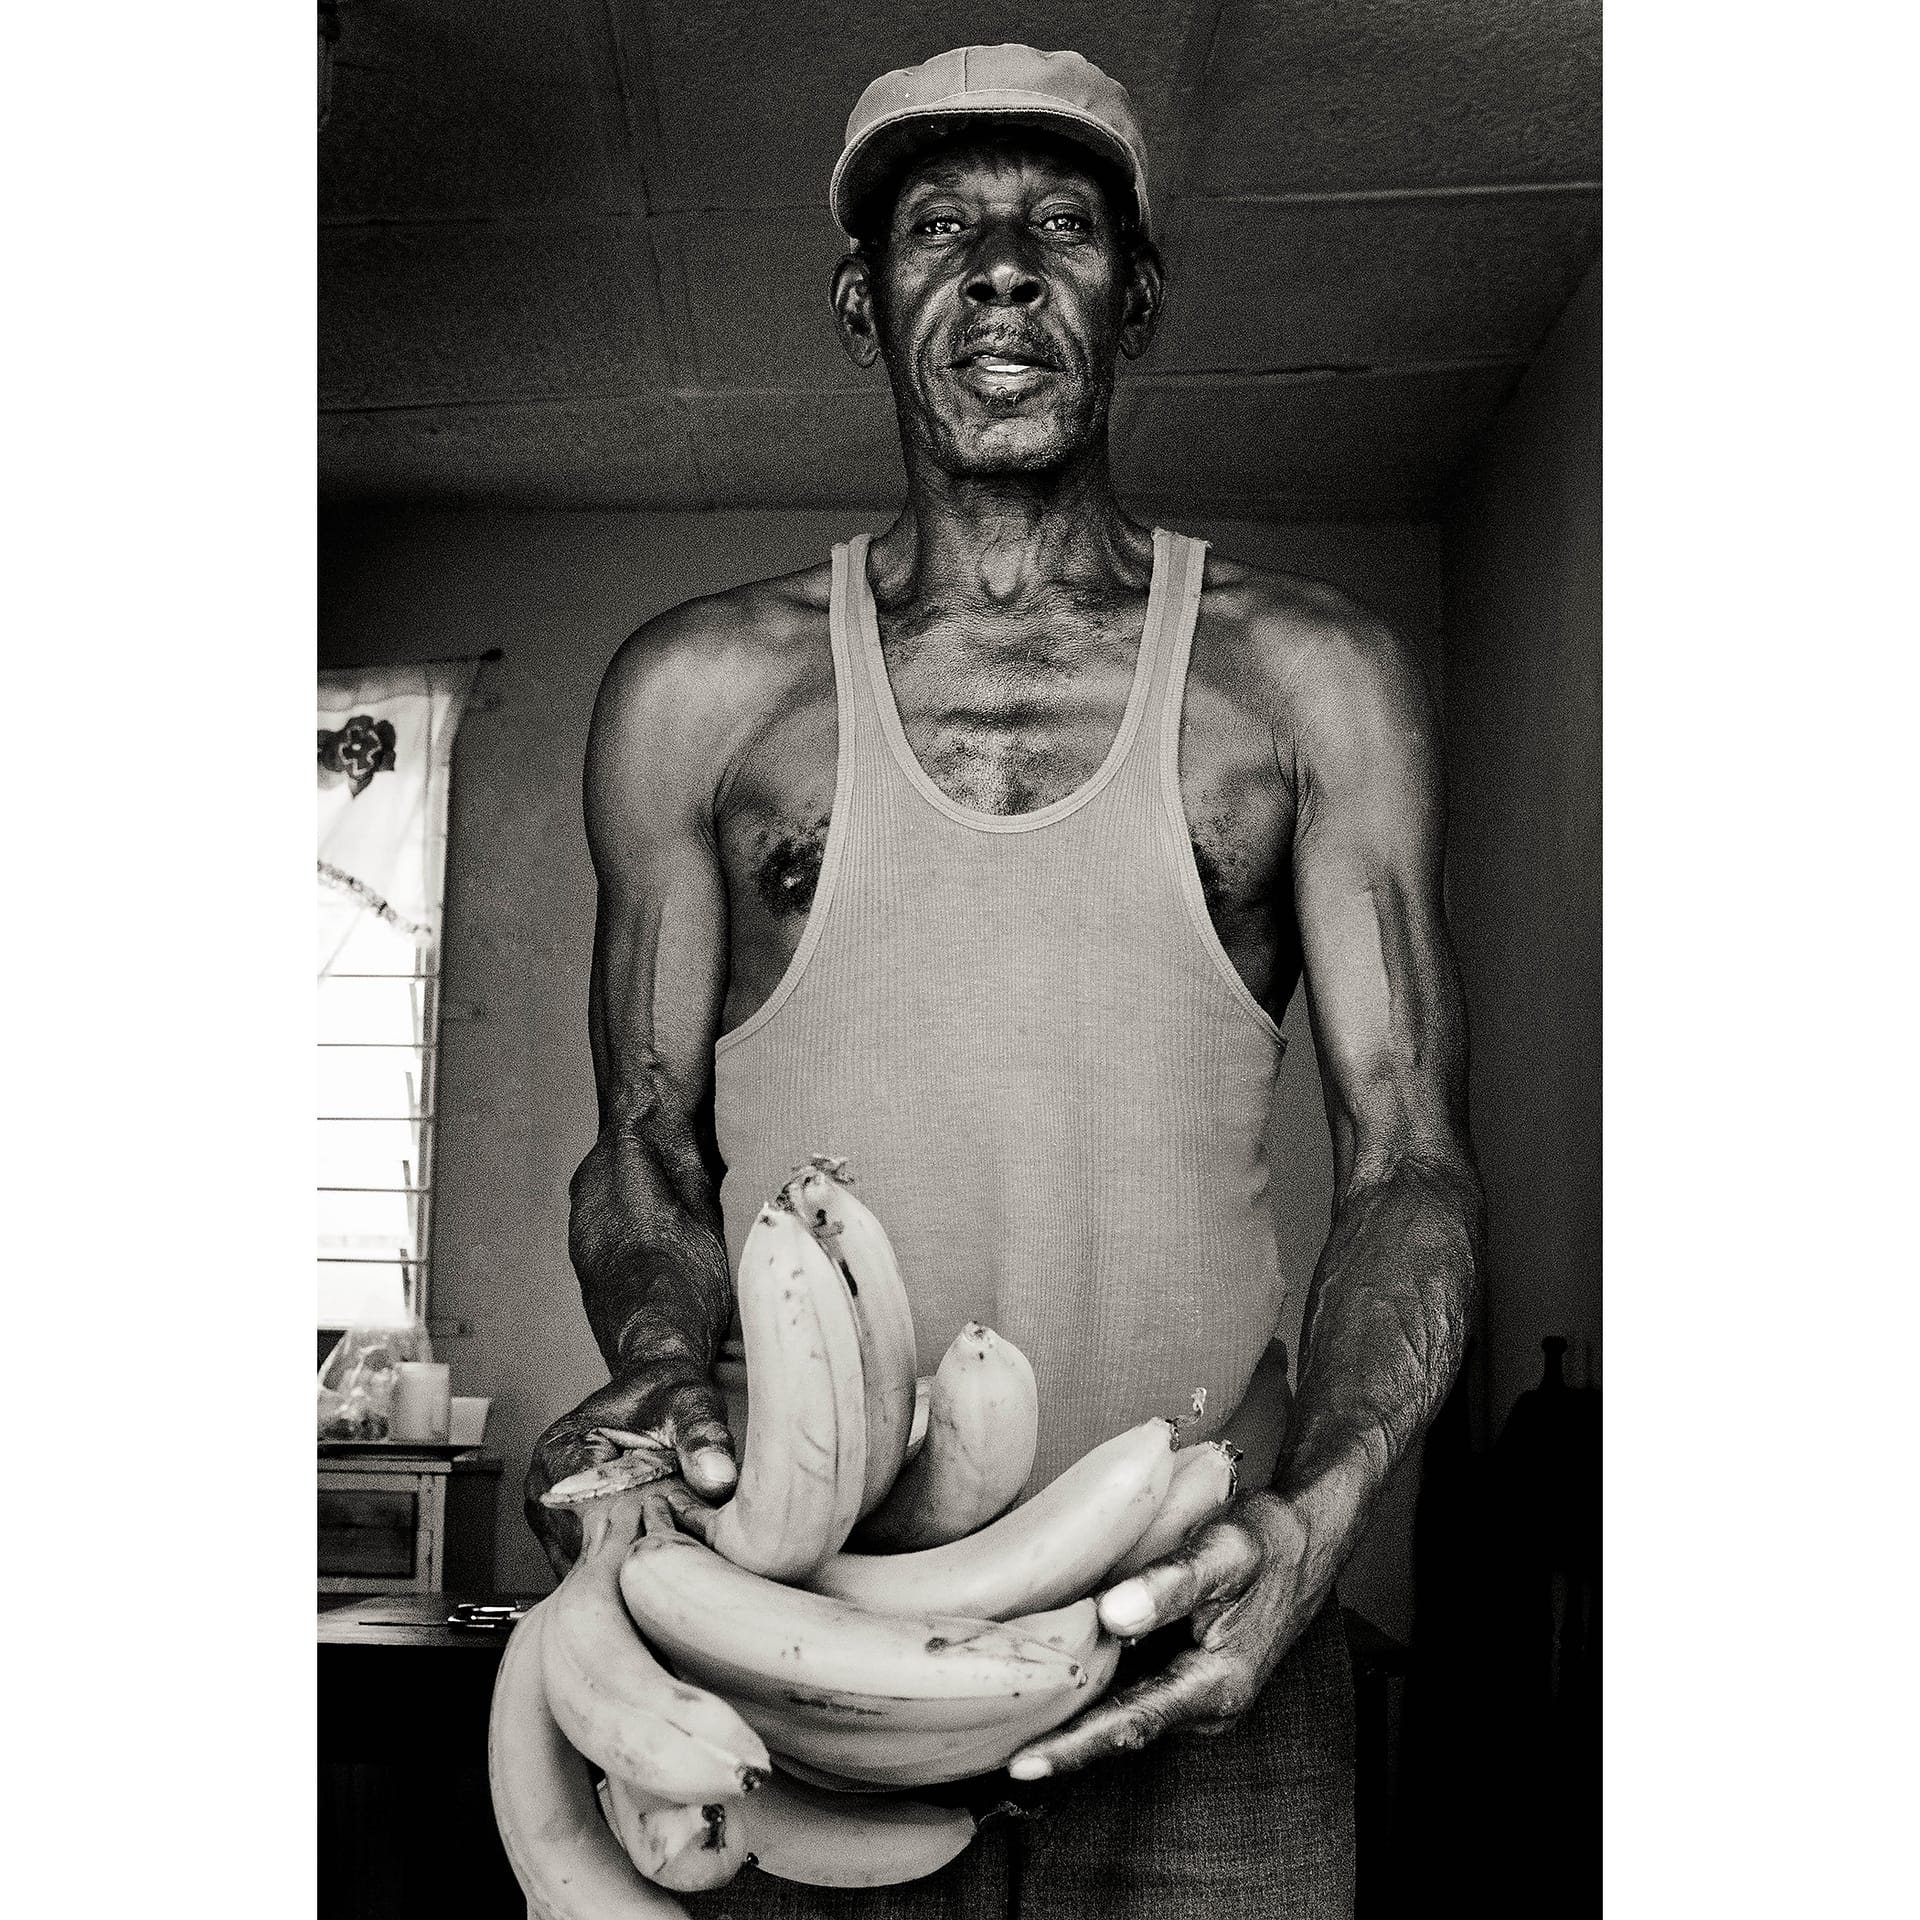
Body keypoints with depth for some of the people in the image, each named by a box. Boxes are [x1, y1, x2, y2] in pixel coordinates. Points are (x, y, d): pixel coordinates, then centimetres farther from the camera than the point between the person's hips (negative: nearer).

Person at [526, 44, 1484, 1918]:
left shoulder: (1313, 681, 6)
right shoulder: (699, 691, 7)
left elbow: (1405, 1155, 1)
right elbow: (645, 1149, 9)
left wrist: (1319, 1507, -16)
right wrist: (661, 1369, -12)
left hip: (1198, 1625, 0)